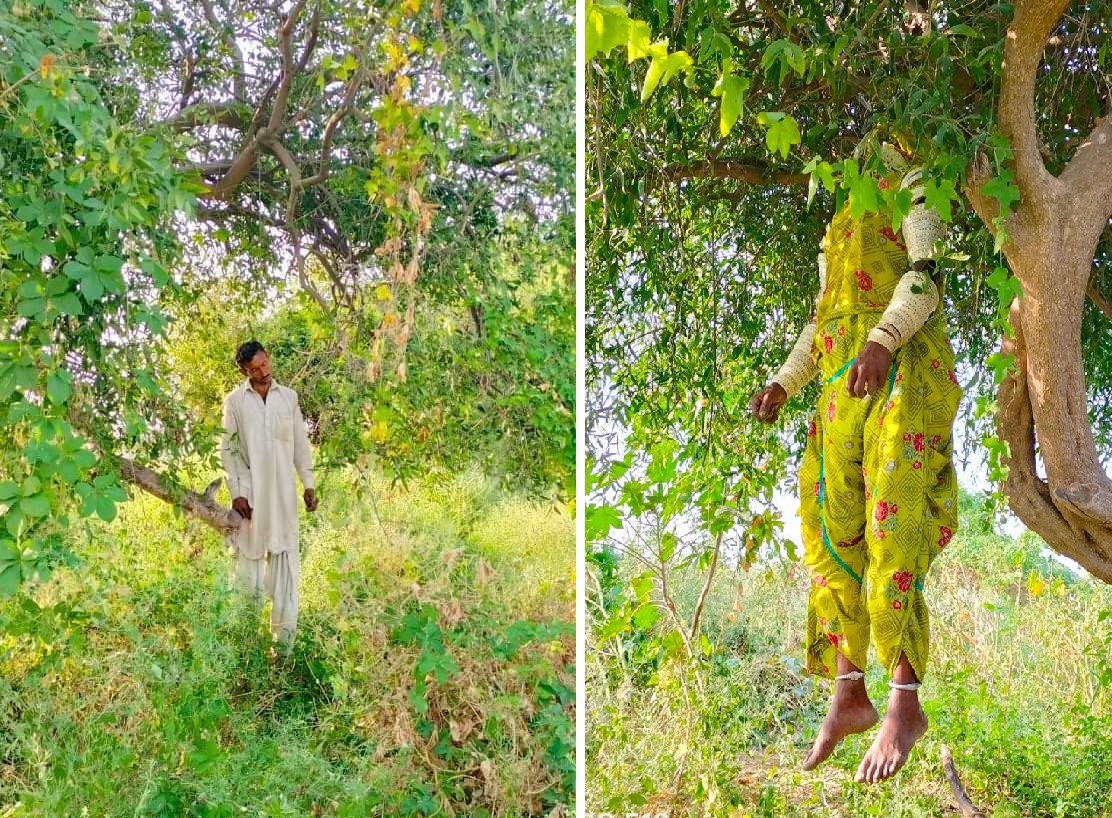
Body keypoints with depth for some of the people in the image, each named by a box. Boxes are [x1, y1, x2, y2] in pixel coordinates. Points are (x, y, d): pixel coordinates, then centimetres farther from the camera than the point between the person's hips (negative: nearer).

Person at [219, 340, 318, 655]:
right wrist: (236, 492, -7)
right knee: (249, 553, 2)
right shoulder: (235, 400, 1)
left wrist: (308, 483, 7)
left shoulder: (288, 396, 8)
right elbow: (228, 448, -1)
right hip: (250, 490, -2)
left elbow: (300, 442, 11)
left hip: (282, 490, 2)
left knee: (285, 553, 0)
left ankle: (284, 631, 3)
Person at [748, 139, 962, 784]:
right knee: (833, 526, -1)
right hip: (844, 382, 7)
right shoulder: (838, 225, 29)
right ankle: (849, 694, 3)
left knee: (890, 528, -15)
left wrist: (881, 340, -27)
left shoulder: (911, 185, 7)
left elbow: (927, 272, -10)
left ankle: (906, 704, -11)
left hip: (905, 369, -7)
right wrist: (782, 385, 15)